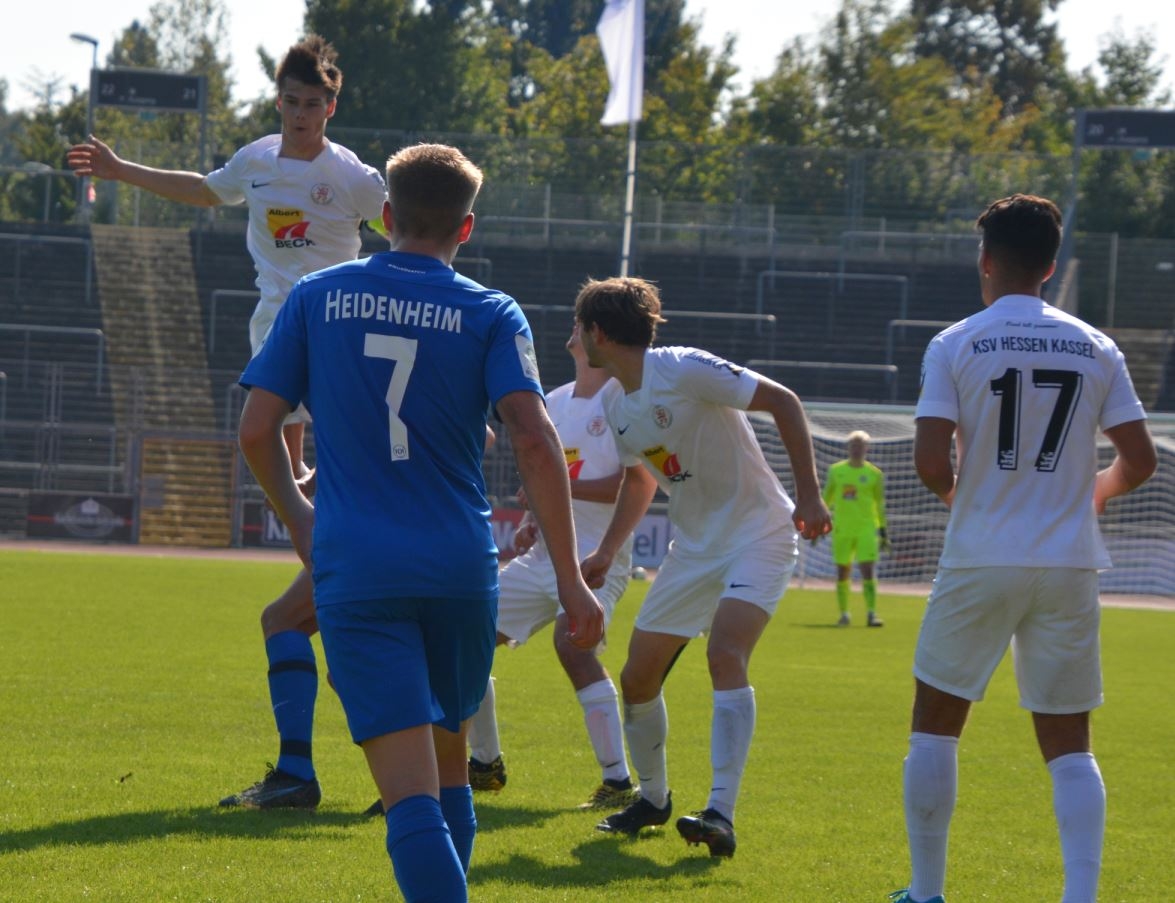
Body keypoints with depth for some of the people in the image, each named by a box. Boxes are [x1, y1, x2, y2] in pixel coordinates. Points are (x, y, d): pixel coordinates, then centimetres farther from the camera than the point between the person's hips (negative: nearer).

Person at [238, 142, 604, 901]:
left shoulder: (318, 298, 5)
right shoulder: (491, 316, 2)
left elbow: (257, 430, 4)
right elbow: (534, 440, -11)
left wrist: (297, 517, 22)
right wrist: (571, 579, -9)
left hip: (355, 572, -1)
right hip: (461, 567, 1)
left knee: (410, 793, -10)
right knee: (449, 769, 22)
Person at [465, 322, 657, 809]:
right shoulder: (554, 402, 16)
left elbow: (639, 482, -16)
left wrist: (563, 488, -20)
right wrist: (529, 520, 6)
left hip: (596, 554, -8)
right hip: (544, 551, 8)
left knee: (573, 644, -30)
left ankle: (619, 781, -27)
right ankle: (485, 763, 22)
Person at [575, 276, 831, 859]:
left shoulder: (685, 371, -19)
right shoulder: (615, 404, 6)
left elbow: (783, 402, -18)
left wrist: (809, 496, -23)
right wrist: (606, 552, 17)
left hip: (759, 533, -8)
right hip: (693, 545, 8)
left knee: (725, 655, -28)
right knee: (637, 679, 5)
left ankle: (721, 815, -33)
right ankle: (652, 799, 29)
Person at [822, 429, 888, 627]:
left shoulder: (874, 474, 3)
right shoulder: (836, 470, 7)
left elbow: (880, 505, 7)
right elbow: (826, 499, 14)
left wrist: (883, 532, 5)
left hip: (867, 529, -2)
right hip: (842, 529, 2)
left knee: (867, 570, -12)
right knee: (842, 572, 5)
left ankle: (871, 614, -12)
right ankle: (844, 614, 15)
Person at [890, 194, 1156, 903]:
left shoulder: (955, 345, -5)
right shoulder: (1095, 348, 3)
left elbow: (930, 461, -12)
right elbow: (1140, 460, 3)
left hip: (980, 560, -2)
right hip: (1071, 565, 2)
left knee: (935, 724, 13)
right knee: (1069, 745, 7)